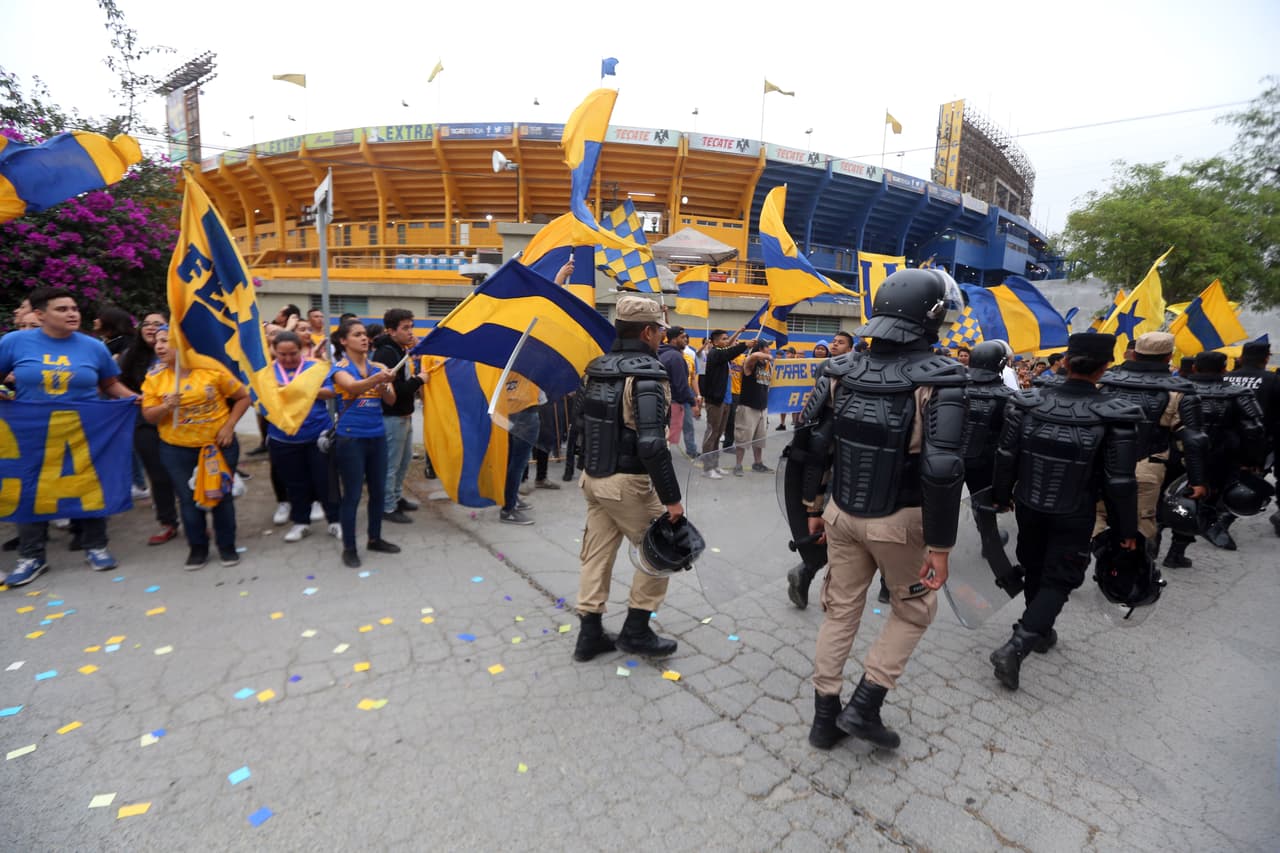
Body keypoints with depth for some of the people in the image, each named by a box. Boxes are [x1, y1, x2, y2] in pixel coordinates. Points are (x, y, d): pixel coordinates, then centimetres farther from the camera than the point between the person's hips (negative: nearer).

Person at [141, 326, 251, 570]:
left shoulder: (211, 369, -9)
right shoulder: (154, 377, -2)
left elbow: (243, 397, -1)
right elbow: (149, 416, -1)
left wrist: (229, 426, -9)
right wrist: (166, 407, -22)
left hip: (218, 444, -2)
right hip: (176, 450, 2)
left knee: (221, 496, 7)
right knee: (188, 499, 9)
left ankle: (227, 546, 22)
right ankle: (198, 548, 25)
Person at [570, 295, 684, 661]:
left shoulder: (596, 368, 6)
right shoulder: (647, 373, -18)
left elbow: (579, 422, 13)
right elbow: (651, 446, -25)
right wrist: (671, 497, -19)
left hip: (593, 477, 8)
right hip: (628, 483, -7)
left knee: (597, 554, 15)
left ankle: (590, 634, 25)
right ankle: (636, 630, 19)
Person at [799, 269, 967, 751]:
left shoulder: (841, 372, -3)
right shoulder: (939, 380, -17)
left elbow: (812, 447, 0)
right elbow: (942, 473, -21)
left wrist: (813, 506, 12)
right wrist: (940, 547, -12)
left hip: (843, 514, 4)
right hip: (899, 522, -4)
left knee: (840, 610, 17)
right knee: (913, 609, 21)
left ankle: (825, 716, 29)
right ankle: (864, 706, 20)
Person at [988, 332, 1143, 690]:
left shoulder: (1027, 403, -9)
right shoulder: (1115, 415, -16)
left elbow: (1006, 457, -2)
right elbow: (1120, 482, -12)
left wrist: (1001, 495, 13)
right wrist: (1125, 530, 1)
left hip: (1029, 506, 3)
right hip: (1073, 517, -3)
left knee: (1035, 572, 21)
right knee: (1058, 581, 6)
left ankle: (1041, 633, 41)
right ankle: (1014, 648, -6)